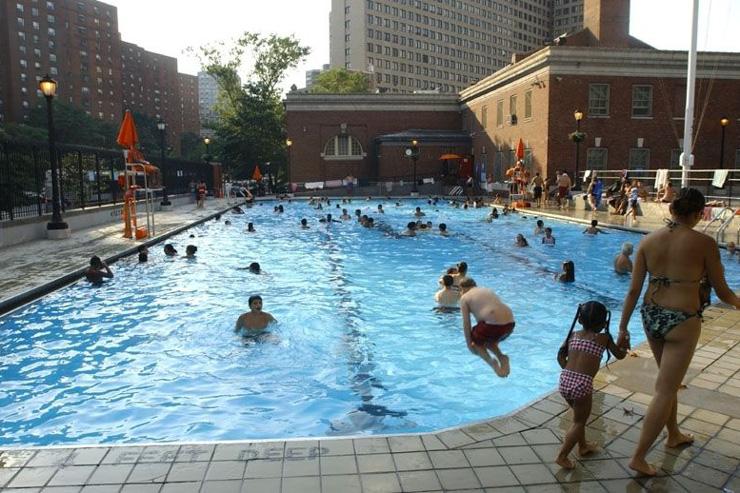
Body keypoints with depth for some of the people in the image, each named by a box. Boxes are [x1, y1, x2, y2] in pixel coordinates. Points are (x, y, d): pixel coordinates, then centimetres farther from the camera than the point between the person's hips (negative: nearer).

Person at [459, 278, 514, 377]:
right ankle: (501, 357, 9)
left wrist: (469, 343, 15)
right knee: (488, 338, 32)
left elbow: (466, 323, 6)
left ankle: (491, 362, 1)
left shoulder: (465, 297, 9)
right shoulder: (487, 290, 28)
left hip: (493, 323, -6)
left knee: (475, 340, 21)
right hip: (510, 323, 7)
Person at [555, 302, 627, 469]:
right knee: (579, 421, 11)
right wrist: (624, 347, 40)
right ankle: (562, 456, 6)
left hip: (564, 380, 5)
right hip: (582, 384, -5)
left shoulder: (573, 334, 13)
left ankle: (583, 446, 44)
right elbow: (620, 355, 20)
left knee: (579, 415, 28)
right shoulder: (604, 338, 5)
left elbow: (560, 356, 11)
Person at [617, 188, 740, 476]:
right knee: (664, 392, 3)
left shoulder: (648, 241, -1)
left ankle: (674, 435, 46)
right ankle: (638, 458, 8)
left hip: (651, 317, 5)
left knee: (669, 379, 26)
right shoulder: (704, 243, -11)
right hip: (682, 322, -5)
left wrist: (623, 328, 6)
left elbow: (633, 291, -1)